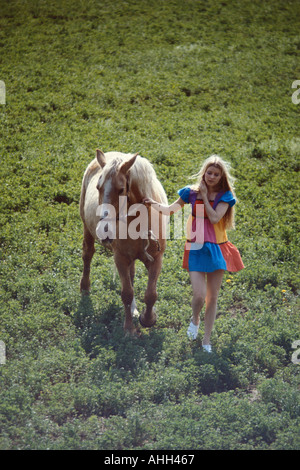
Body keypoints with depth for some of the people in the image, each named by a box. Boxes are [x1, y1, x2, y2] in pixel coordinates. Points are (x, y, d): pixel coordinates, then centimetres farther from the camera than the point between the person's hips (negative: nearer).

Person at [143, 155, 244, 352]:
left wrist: (205, 197, -14)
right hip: (196, 249, 0)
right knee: (199, 295, -13)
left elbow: (214, 218, -19)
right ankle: (195, 319, 23)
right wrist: (155, 204, -8)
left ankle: (207, 339, 19)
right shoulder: (191, 192, 0)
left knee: (213, 297, 6)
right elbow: (171, 209, 10)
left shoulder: (224, 196, -3)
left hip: (217, 249, 0)